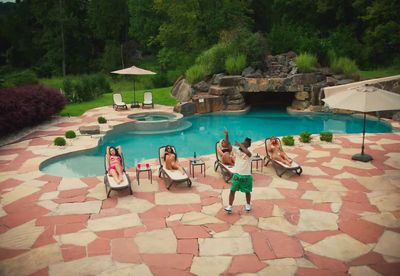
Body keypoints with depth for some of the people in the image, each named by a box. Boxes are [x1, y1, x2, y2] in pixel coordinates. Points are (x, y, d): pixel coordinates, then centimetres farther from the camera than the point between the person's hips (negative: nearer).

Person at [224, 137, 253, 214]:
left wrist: (240, 145, -33)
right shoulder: (237, 150, -4)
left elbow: (248, 153, -43)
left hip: (246, 176, -3)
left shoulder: (249, 153, -17)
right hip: (237, 174, 3)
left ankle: (248, 205, 38)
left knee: (247, 192, 15)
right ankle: (229, 207, 7)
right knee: (232, 190, 0)